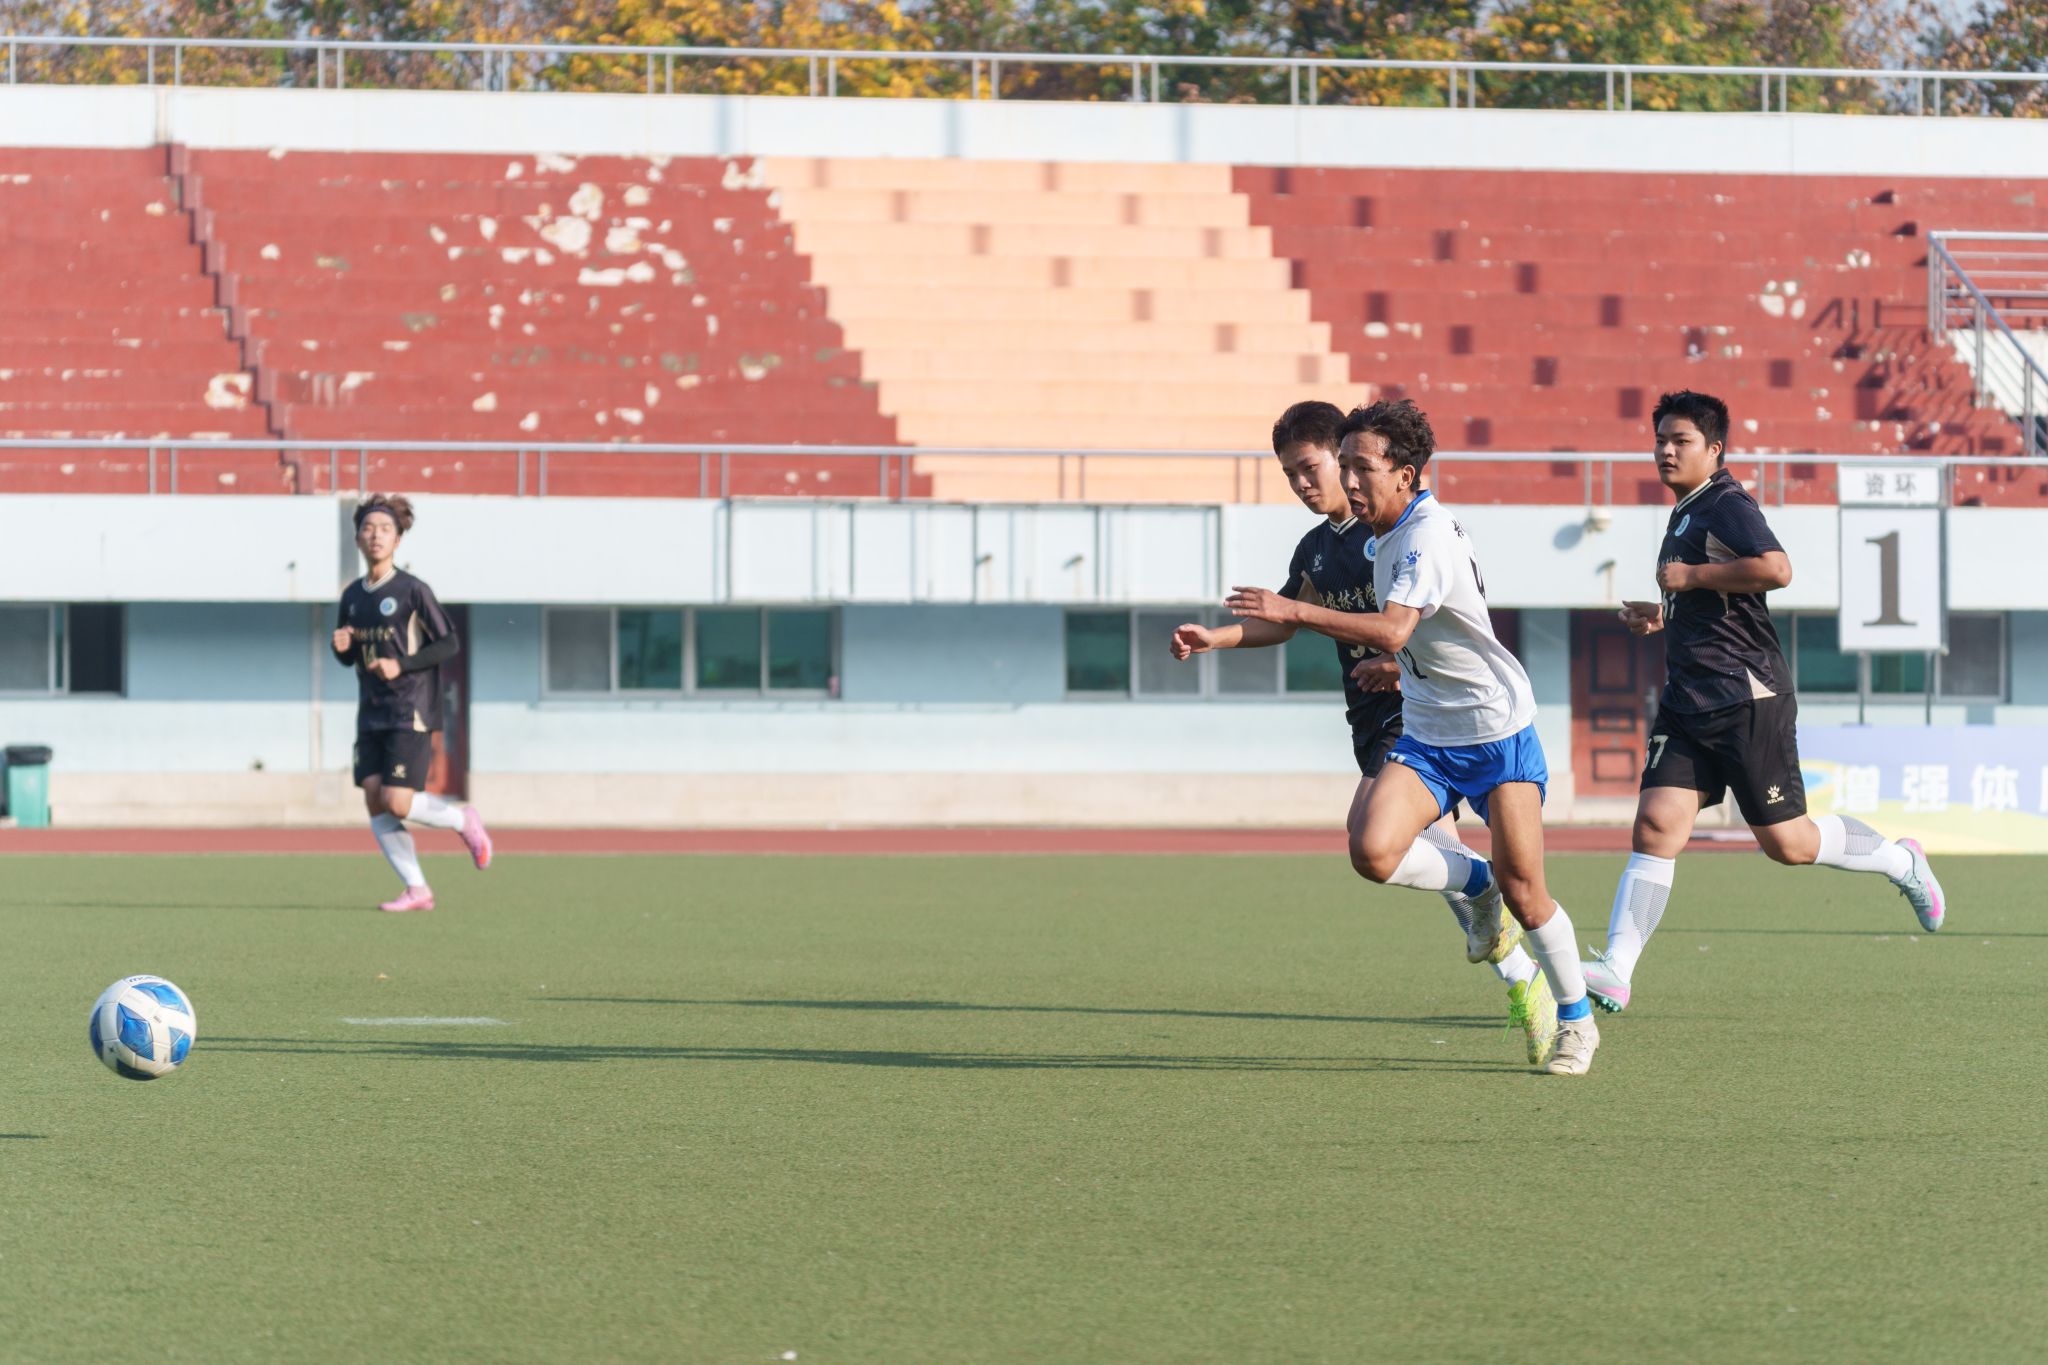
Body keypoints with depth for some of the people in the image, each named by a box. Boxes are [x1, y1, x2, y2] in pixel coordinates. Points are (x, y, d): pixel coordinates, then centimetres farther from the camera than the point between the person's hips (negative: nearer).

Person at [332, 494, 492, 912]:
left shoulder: (413, 591, -7)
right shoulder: (352, 595, 11)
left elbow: (449, 643, -8)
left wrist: (401, 665, -18)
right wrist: (341, 646, -3)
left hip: (411, 715, -6)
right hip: (372, 716, 6)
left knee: (397, 802, -14)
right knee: (374, 802, -5)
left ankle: (464, 821, 14)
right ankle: (416, 890, 2)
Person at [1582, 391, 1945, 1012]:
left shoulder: (1728, 505, -11)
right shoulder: (1684, 515, 19)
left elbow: (1775, 568, -30)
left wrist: (1689, 576, -20)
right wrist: (1660, 615, 16)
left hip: (1747, 698, -8)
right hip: (1687, 701, 8)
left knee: (1786, 842, 1)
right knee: (1656, 824, -9)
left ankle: (1900, 861, 26)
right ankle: (1615, 972, -17)